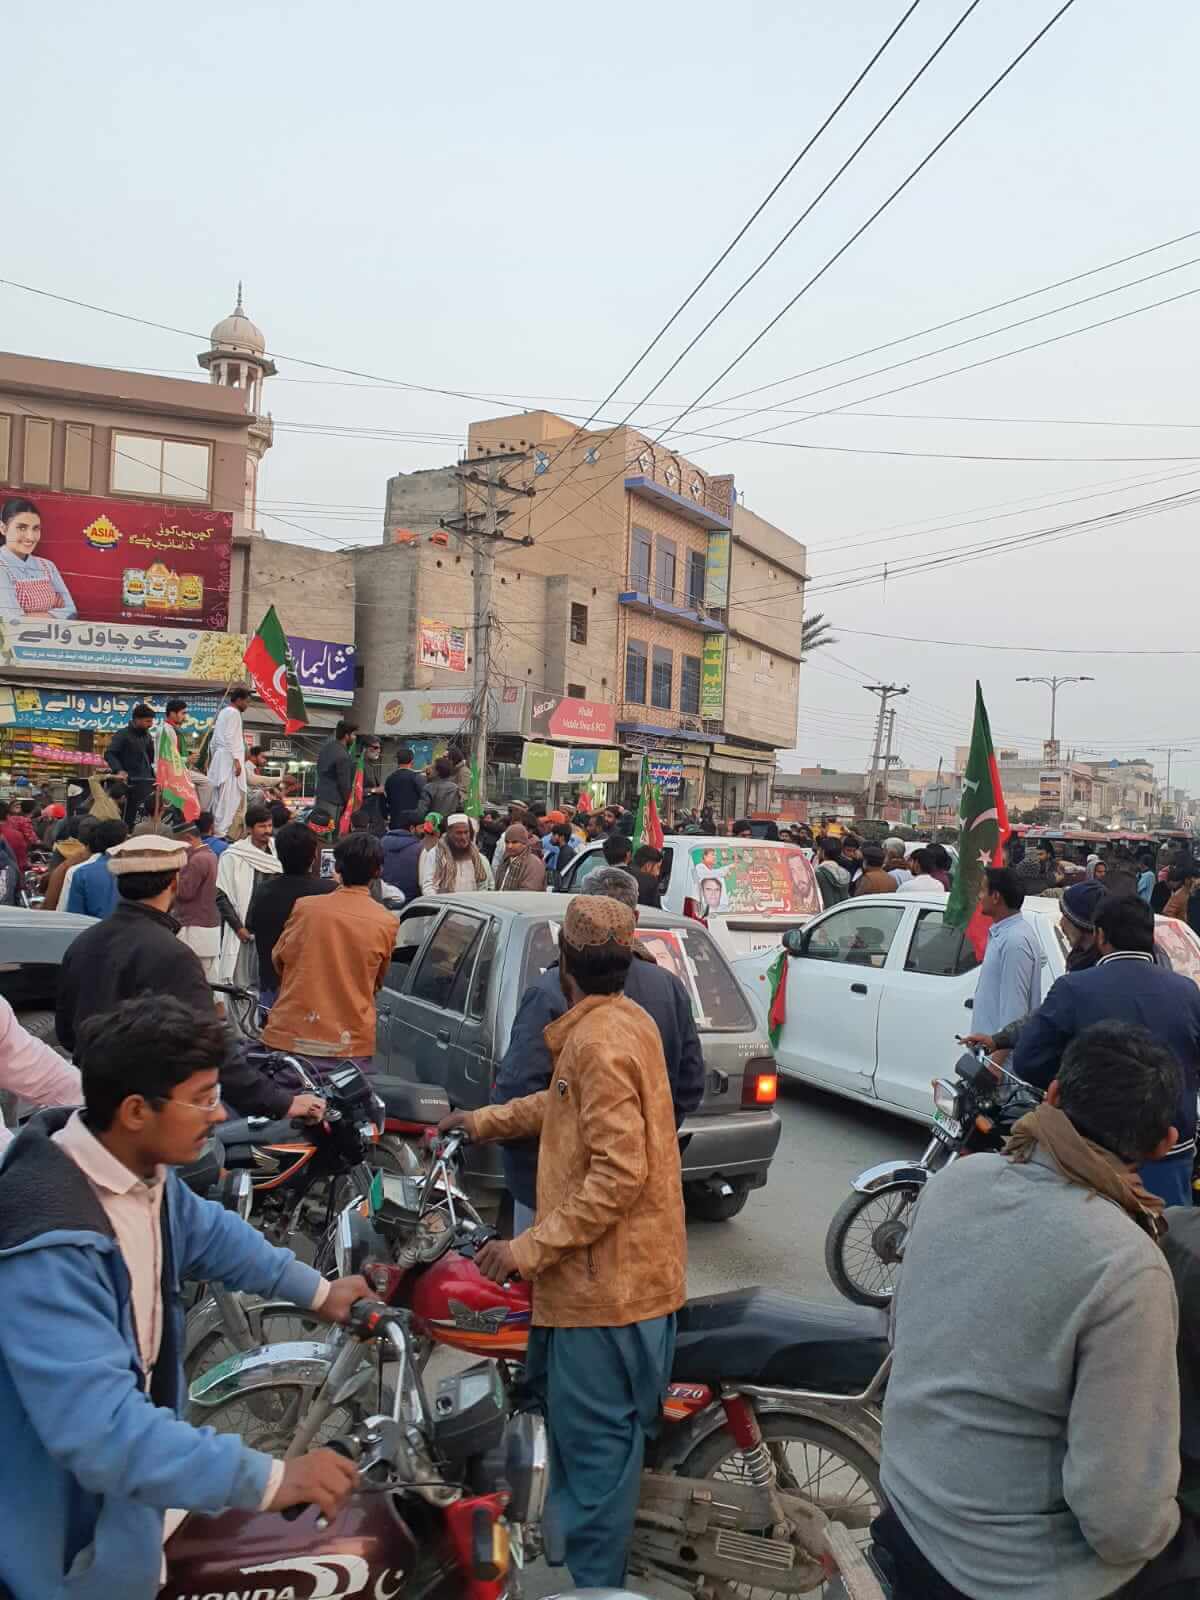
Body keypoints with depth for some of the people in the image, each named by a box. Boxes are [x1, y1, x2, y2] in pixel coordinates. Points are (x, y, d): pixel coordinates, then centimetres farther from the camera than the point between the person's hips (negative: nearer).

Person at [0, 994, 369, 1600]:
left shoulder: (139, 1166, -7)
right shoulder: (51, 1246, -37)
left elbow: (207, 1232, 14)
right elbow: (100, 1428, -41)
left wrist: (318, 1291, 15)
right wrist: (267, 1479, -40)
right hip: (65, 1522, -8)